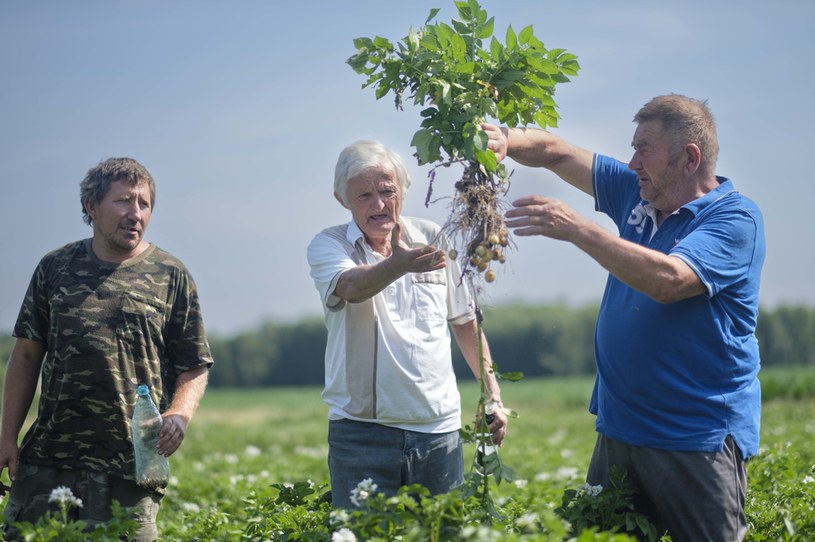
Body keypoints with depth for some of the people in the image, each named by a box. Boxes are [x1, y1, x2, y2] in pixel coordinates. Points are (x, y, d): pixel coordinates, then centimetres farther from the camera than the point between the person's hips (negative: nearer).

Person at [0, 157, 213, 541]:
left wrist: (180, 414, -14)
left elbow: (194, 366, 6)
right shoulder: (55, 268, 10)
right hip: (46, 460, 2)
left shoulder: (170, 276, 5)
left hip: (130, 468, -2)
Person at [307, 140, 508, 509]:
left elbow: (464, 322, 17)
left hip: (438, 430, 3)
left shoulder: (433, 239, 7)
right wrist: (399, 265, -45)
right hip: (361, 433, -3)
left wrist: (492, 395, 12)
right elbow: (352, 288, -25)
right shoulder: (328, 246, -2)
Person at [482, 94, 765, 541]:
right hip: (619, 431, 7)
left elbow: (668, 280, -28)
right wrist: (505, 139, -6)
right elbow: (556, 154, 16)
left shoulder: (735, 218, -12)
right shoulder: (637, 194, 11)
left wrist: (577, 229, -29)